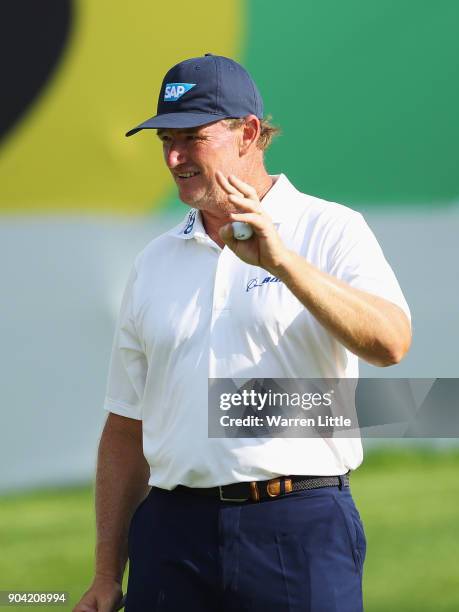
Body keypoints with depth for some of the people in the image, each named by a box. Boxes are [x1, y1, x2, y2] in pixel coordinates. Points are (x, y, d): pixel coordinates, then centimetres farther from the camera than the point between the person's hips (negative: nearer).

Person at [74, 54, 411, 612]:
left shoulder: (330, 231, 1)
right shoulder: (154, 262, 15)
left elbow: (390, 343, -17)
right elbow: (126, 428, 16)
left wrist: (282, 261, -27)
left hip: (299, 529, -4)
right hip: (173, 531, 4)